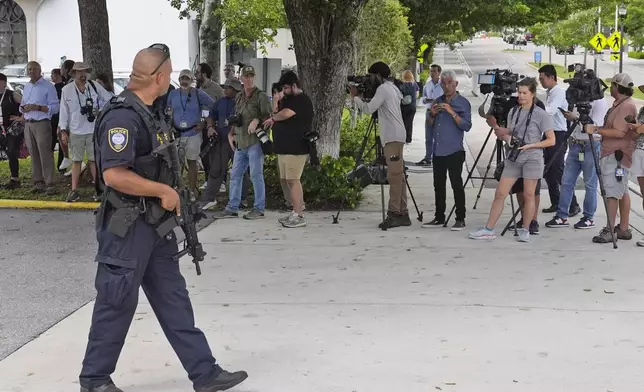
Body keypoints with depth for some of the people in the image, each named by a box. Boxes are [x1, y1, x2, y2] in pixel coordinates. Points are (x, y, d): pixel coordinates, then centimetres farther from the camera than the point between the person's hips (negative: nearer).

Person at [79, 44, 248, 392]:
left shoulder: (150, 112, 11)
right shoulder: (122, 116, -20)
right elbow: (114, 174, -28)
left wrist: (171, 195, 10)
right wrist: (164, 191, -20)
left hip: (156, 223, 10)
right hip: (126, 228, -9)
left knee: (174, 298, 11)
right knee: (118, 304, 2)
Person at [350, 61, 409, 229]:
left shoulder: (383, 89, -9)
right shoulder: (392, 88, 20)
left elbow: (368, 109, -14)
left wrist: (355, 96, 0)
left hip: (393, 137, -10)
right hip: (395, 136, 10)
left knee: (394, 175, -12)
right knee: (398, 175, 7)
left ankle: (394, 213, -14)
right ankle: (402, 213, 7)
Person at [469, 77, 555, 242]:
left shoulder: (541, 114, -5)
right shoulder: (513, 112, 11)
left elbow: (551, 140, -5)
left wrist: (530, 145, -15)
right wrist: (502, 134, -4)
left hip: (532, 157, -5)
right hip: (513, 157, 5)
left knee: (528, 195, 0)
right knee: (500, 194, 1)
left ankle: (525, 230, 12)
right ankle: (488, 229, 4)